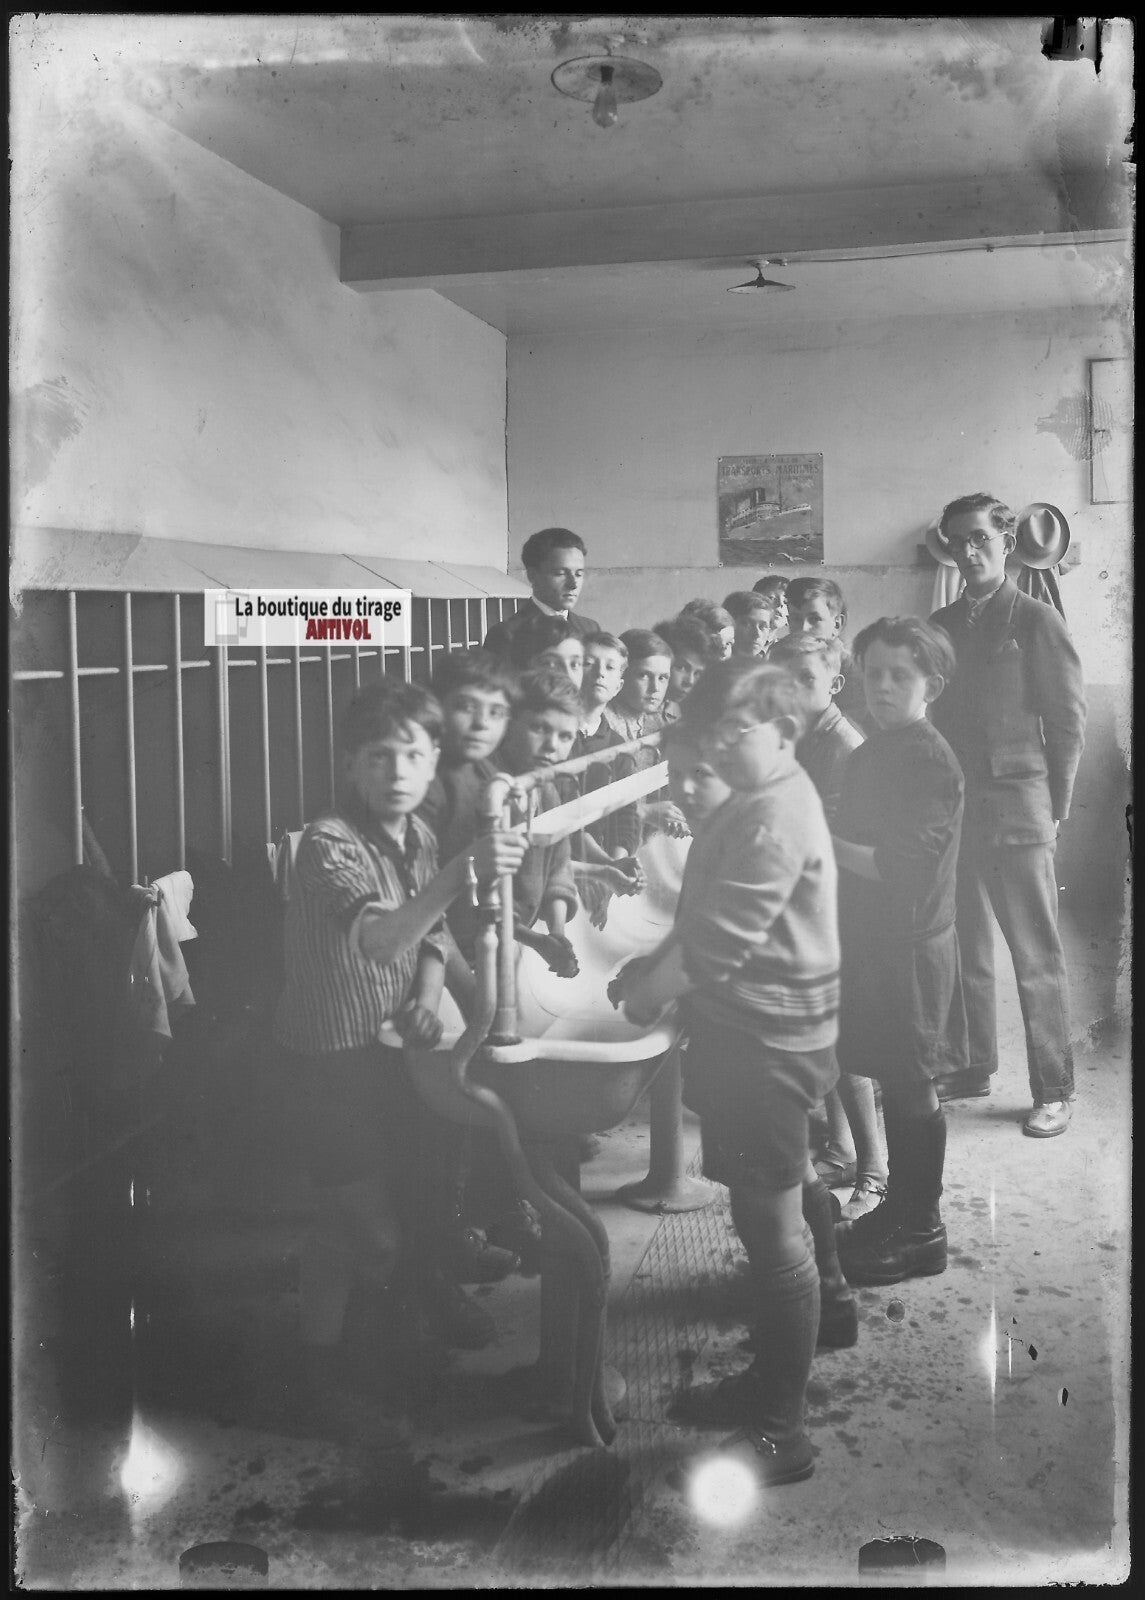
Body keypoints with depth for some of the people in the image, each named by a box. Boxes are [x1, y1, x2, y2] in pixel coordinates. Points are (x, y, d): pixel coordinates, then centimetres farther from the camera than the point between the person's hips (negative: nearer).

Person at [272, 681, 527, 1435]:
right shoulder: (329, 842, -25)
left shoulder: (419, 834, 0)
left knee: (417, 1192, 19)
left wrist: (426, 997, -6)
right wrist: (462, 873, -55)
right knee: (363, 1224, -1)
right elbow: (376, 938, -42)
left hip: (395, 1044, 7)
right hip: (333, 1055, -7)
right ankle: (324, 1364, 19)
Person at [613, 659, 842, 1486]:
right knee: (771, 1221, 20)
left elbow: (717, 944, -24)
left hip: (765, 1043, -11)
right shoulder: (761, 802, 13)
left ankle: (782, 1431, 8)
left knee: (775, 1230, -2)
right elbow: (710, 917, 20)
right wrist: (656, 965, 7)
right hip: (750, 1033, 11)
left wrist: (646, 994, -9)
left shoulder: (773, 821, -21)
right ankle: (769, 1380, 35)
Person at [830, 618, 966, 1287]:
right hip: (869, 940, 8)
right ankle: (900, 1208, 28)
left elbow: (895, 865, -22)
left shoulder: (931, 761, -16)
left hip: (910, 947, -8)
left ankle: (922, 1231, 12)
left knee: (910, 1087, 0)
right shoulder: (870, 754, 12)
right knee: (894, 1082, 16)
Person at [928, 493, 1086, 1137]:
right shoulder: (942, 624, 12)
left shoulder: (1036, 619, -3)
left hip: (1017, 809, -5)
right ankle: (973, 1067, 25)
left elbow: (1069, 720, -3)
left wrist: (1054, 809, -5)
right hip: (953, 807, 5)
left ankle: (1055, 1089, 7)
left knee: (1037, 956, 0)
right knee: (965, 946, 12)